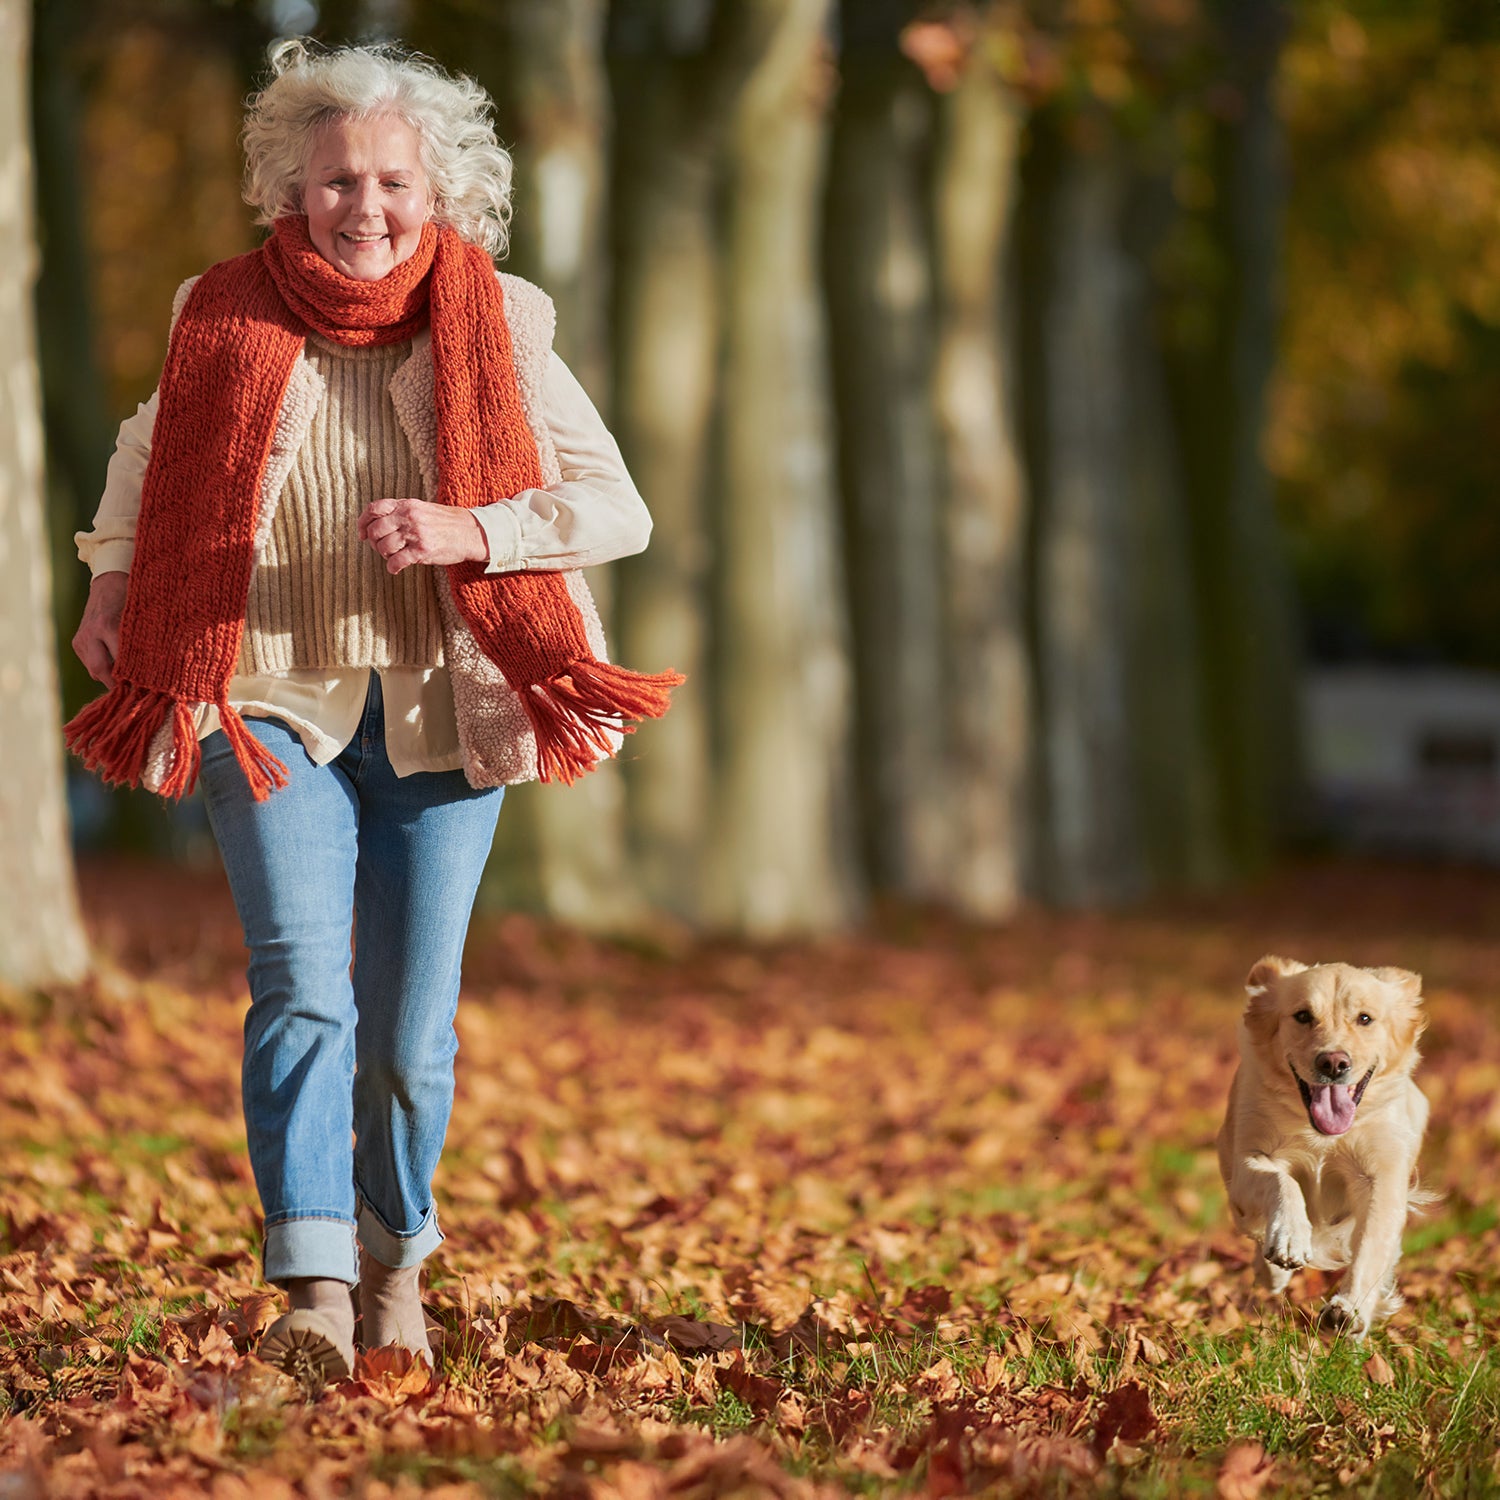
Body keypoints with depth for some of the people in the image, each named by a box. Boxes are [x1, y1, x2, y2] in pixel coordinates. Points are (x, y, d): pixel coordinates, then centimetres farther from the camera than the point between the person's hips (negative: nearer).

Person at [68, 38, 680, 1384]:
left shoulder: (496, 328, -1)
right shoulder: (227, 320, 3)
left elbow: (617, 508, -5)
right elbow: (153, 450, 24)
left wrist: (467, 531, -20)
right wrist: (114, 578, 13)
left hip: (440, 714, 0)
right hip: (270, 700, 0)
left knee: (410, 1024, 4)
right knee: (302, 986, -17)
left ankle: (398, 1262, 27)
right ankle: (314, 1294, -21)